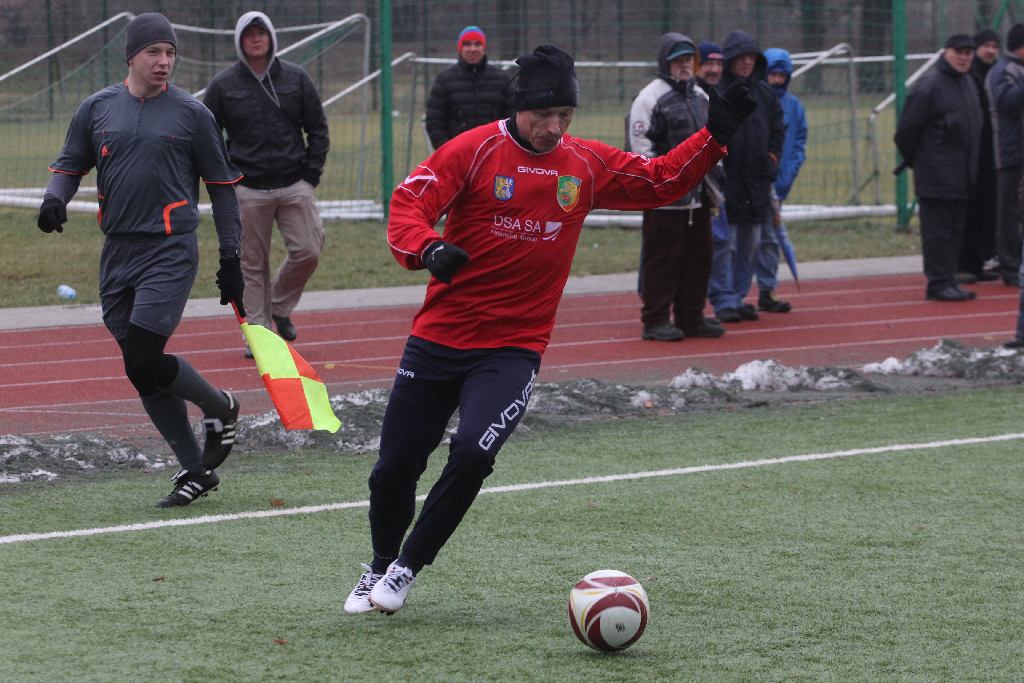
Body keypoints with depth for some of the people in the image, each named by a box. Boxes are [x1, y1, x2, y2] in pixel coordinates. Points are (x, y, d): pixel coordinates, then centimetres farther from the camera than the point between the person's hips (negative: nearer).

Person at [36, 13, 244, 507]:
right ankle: (196, 470, 15)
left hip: (170, 252, -4)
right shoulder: (97, 108, 7)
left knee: (144, 362, -16)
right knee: (140, 373, 4)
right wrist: (54, 198, -8)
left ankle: (219, 407, 12)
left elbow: (221, 186, 6)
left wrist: (230, 259, 5)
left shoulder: (191, 113, 0)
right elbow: (70, 164, 15)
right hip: (118, 253, 5)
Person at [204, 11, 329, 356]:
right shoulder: (223, 85, 3)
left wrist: (311, 175, 1)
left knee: (307, 252, -7)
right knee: (253, 264, 0)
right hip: (248, 190, -1)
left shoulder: (296, 78, 6)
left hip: (294, 185, 1)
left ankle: (280, 306, 17)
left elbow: (318, 130, 10)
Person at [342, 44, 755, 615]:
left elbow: (662, 181, 17)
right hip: (439, 337, -1)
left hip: (515, 349, 1)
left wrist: (715, 135, 4)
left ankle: (407, 568, -1)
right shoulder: (476, 150, -7)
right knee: (395, 466, 4)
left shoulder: (588, 164, 6)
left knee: (472, 455, -22)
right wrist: (428, 249, -35)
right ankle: (380, 566, 34)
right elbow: (411, 201, -15)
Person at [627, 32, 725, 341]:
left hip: (698, 196, 8)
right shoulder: (651, 98, -7)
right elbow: (639, 144, -12)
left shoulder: (701, 97, 17)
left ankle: (691, 317, 19)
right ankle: (655, 320, 1)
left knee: (698, 255, 10)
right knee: (662, 257, -5)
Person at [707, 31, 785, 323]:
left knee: (750, 244, 11)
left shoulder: (764, 93, 12)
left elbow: (778, 129, 23)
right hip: (725, 178, -7)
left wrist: (772, 157, 11)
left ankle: (739, 296, 20)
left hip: (757, 179, 7)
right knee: (723, 243, -7)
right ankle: (723, 300, -2)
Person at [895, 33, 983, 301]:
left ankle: (947, 281, 16)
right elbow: (906, 129, -11)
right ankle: (938, 283, -5)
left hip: (962, 176, 8)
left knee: (955, 231, 10)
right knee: (937, 230, -7)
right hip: (936, 176, -8)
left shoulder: (968, 83, 15)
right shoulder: (929, 85, -12)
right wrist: (914, 160, -1)